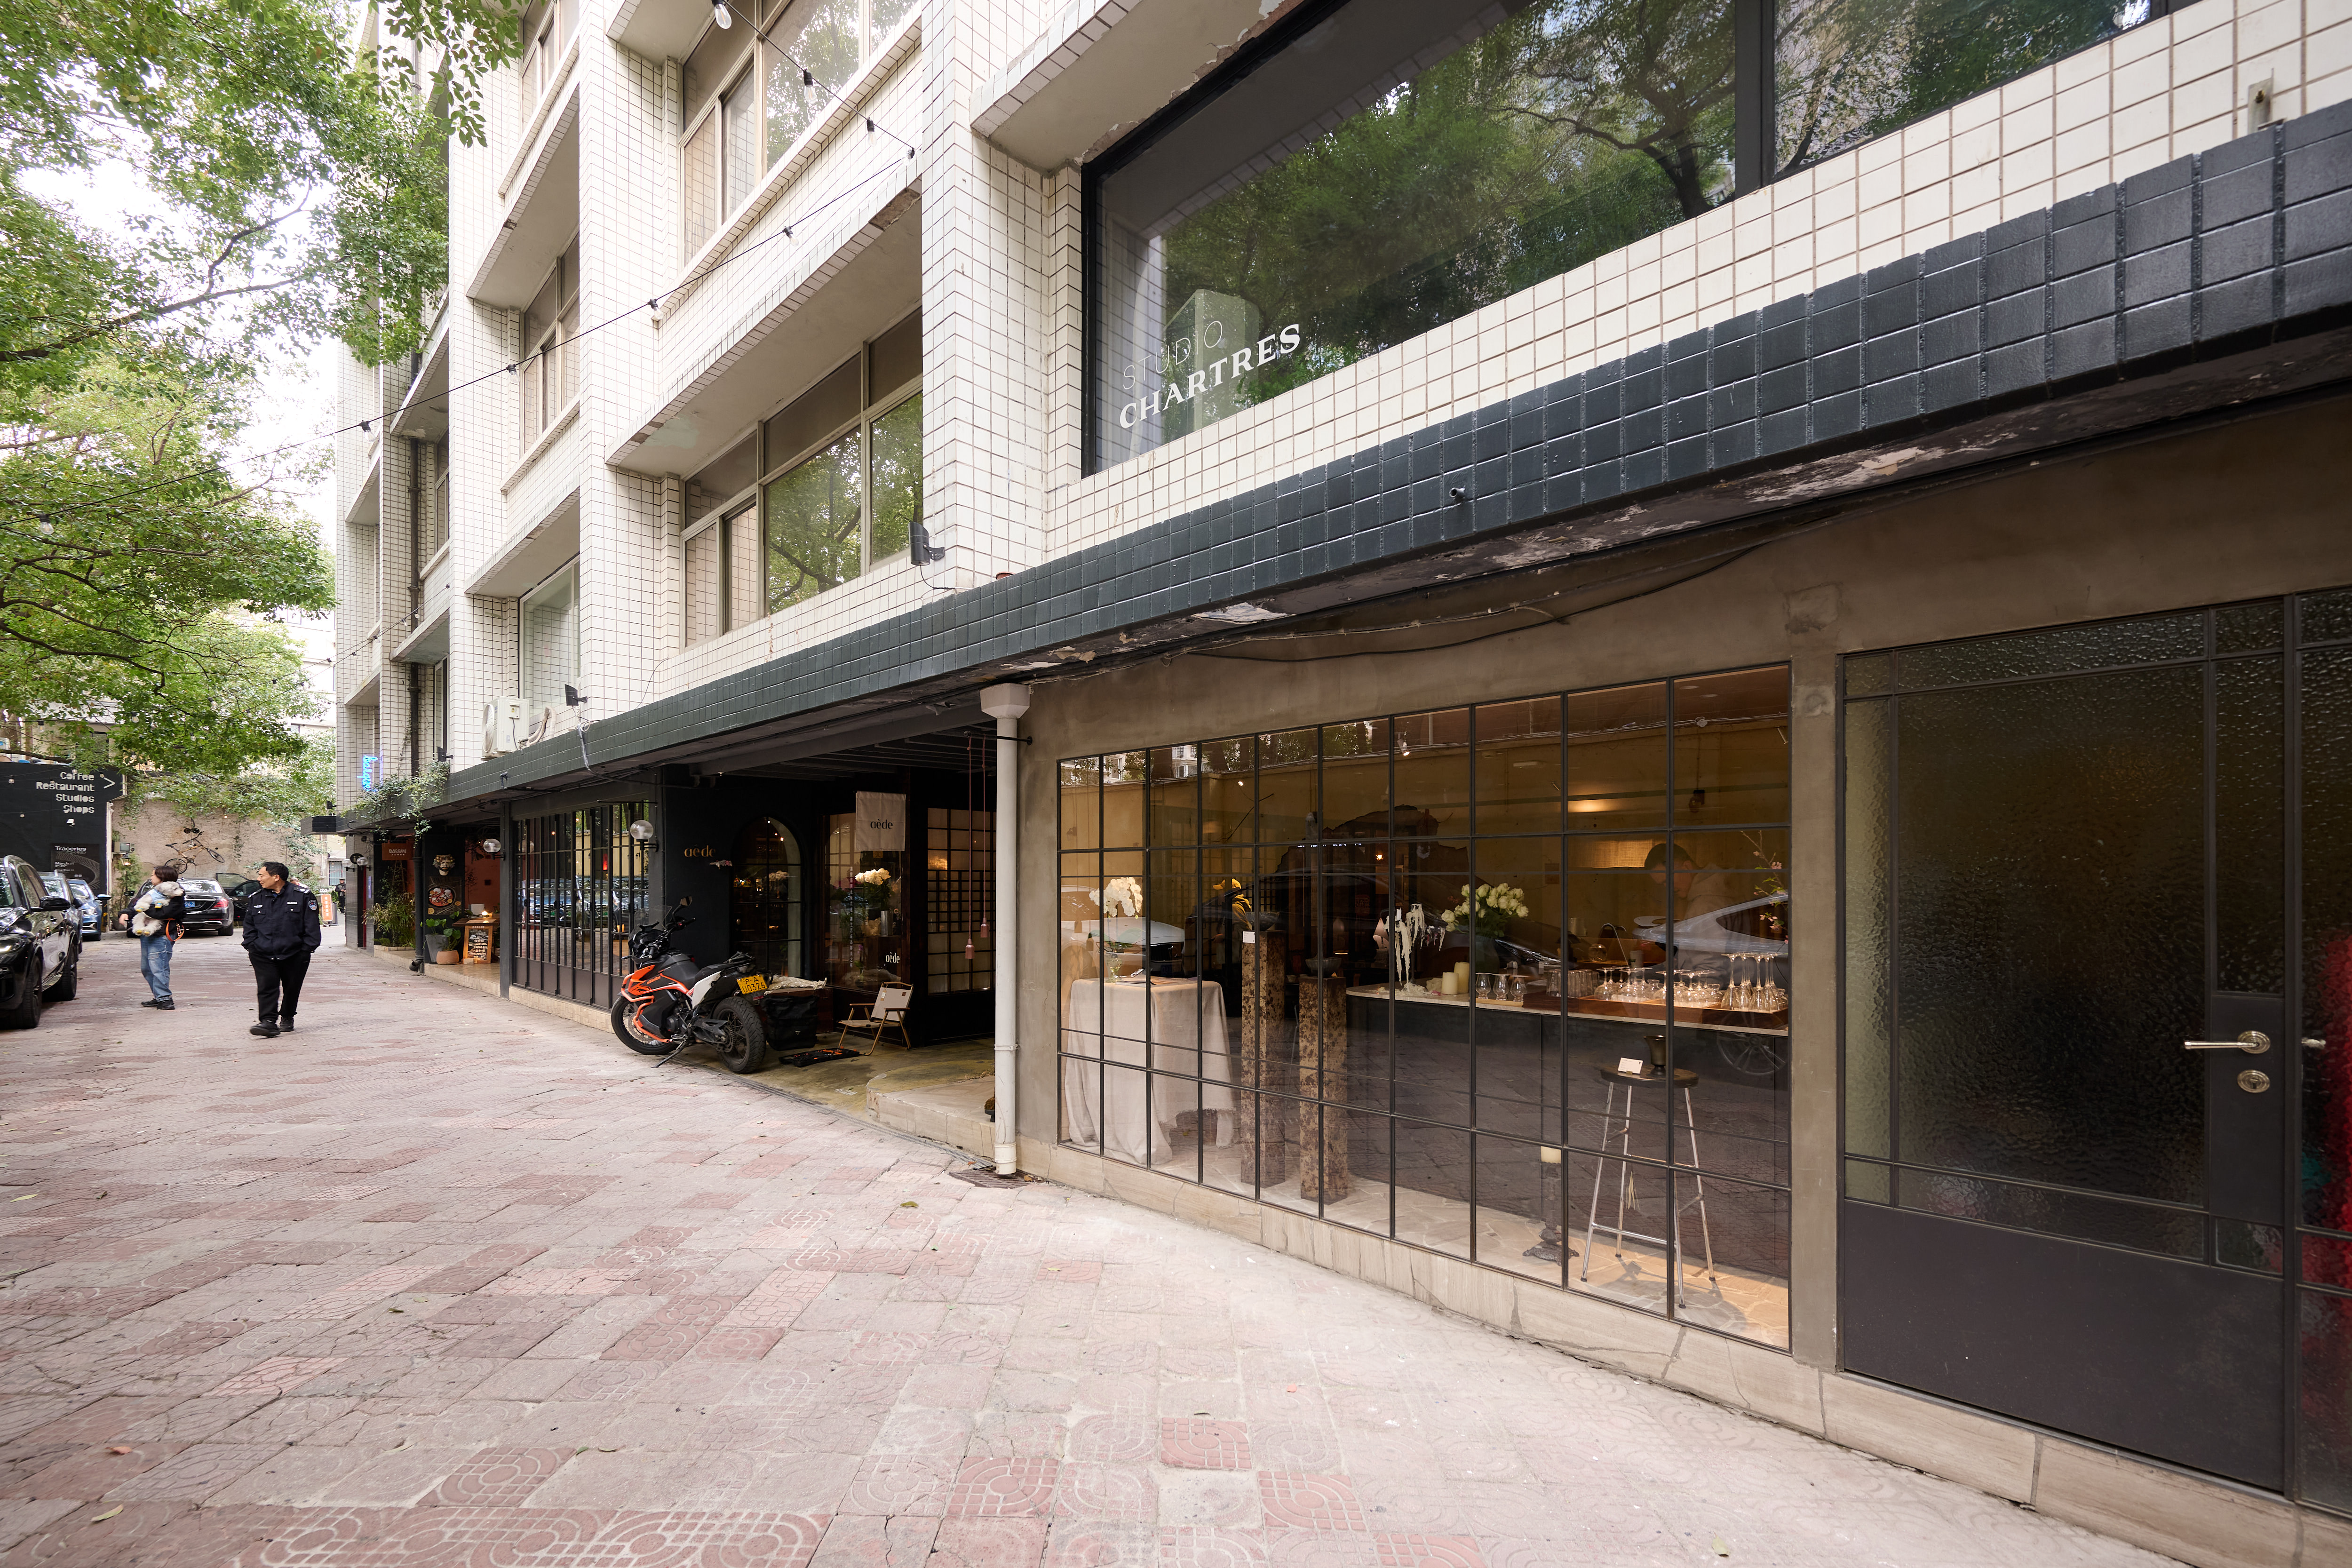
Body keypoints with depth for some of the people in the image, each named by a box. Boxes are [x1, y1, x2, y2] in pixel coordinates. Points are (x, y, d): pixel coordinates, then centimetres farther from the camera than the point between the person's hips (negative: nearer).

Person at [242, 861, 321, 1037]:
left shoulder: (302, 896, -4)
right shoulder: (255, 898, 9)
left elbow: (312, 926, -3)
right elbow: (249, 925, 15)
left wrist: (307, 949, -6)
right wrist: (251, 946, 3)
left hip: (294, 954, -2)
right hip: (263, 954, 2)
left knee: (292, 988, 9)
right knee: (267, 988, -10)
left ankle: (287, 1018, 29)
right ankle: (269, 1022, -13)